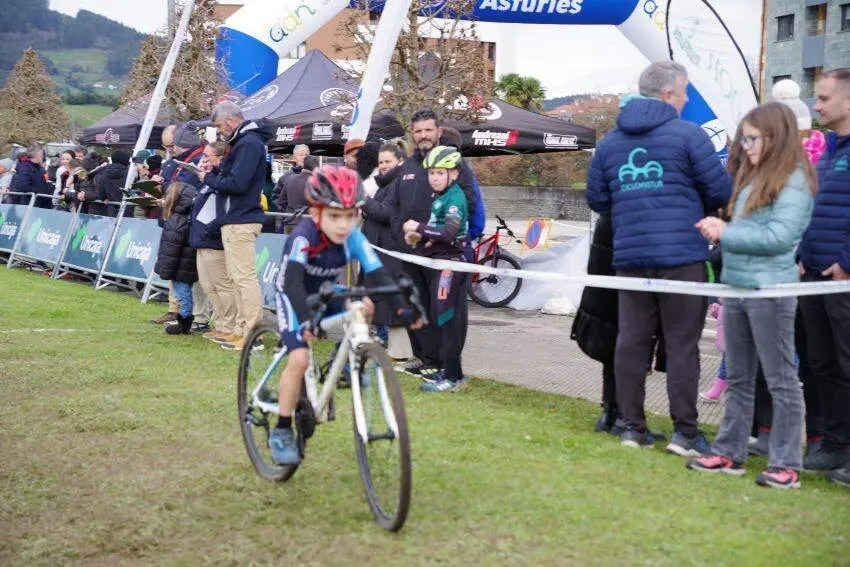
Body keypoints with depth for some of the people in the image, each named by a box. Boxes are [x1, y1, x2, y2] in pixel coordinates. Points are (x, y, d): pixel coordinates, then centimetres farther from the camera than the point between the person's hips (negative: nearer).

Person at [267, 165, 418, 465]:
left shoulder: (354, 238, -21)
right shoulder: (303, 237, -34)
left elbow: (379, 274, -27)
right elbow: (292, 282, -43)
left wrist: (402, 306, -41)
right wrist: (306, 320, -57)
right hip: (294, 296, -5)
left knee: (363, 305, -18)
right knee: (299, 359, -22)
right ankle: (281, 432, -8)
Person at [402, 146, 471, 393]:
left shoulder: (455, 197, -14)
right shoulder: (439, 198, 14)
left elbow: (448, 233, -26)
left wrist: (419, 228, -18)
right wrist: (417, 236, 3)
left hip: (451, 263, -10)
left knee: (447, 319, -10)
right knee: (439, 319, 14)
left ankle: (453, 377, -8)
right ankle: (445, 368, 23)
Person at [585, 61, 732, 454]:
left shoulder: (610, 142, 12)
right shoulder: (688, 134, -4)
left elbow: (596, 199, 13)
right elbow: (721, 190, -4)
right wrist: (697, 210, 17)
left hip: (629, 256, 5)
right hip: (682, 254, -5)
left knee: (631, 342, 8)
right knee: (682, 344, 1)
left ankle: (632, 428, 13)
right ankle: (685, 432, 3)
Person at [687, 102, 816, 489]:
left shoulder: (794, 181, -10)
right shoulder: (752, 178, 16)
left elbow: (780, 236, -18)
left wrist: (727, 233, -12)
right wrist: (719, 232, -1)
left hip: (770, 290, -9)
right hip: (735, 286, 9)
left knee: (780, 378, 0)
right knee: (738, 377, 14)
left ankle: (785, 464, 6)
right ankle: (730, 453, 23)